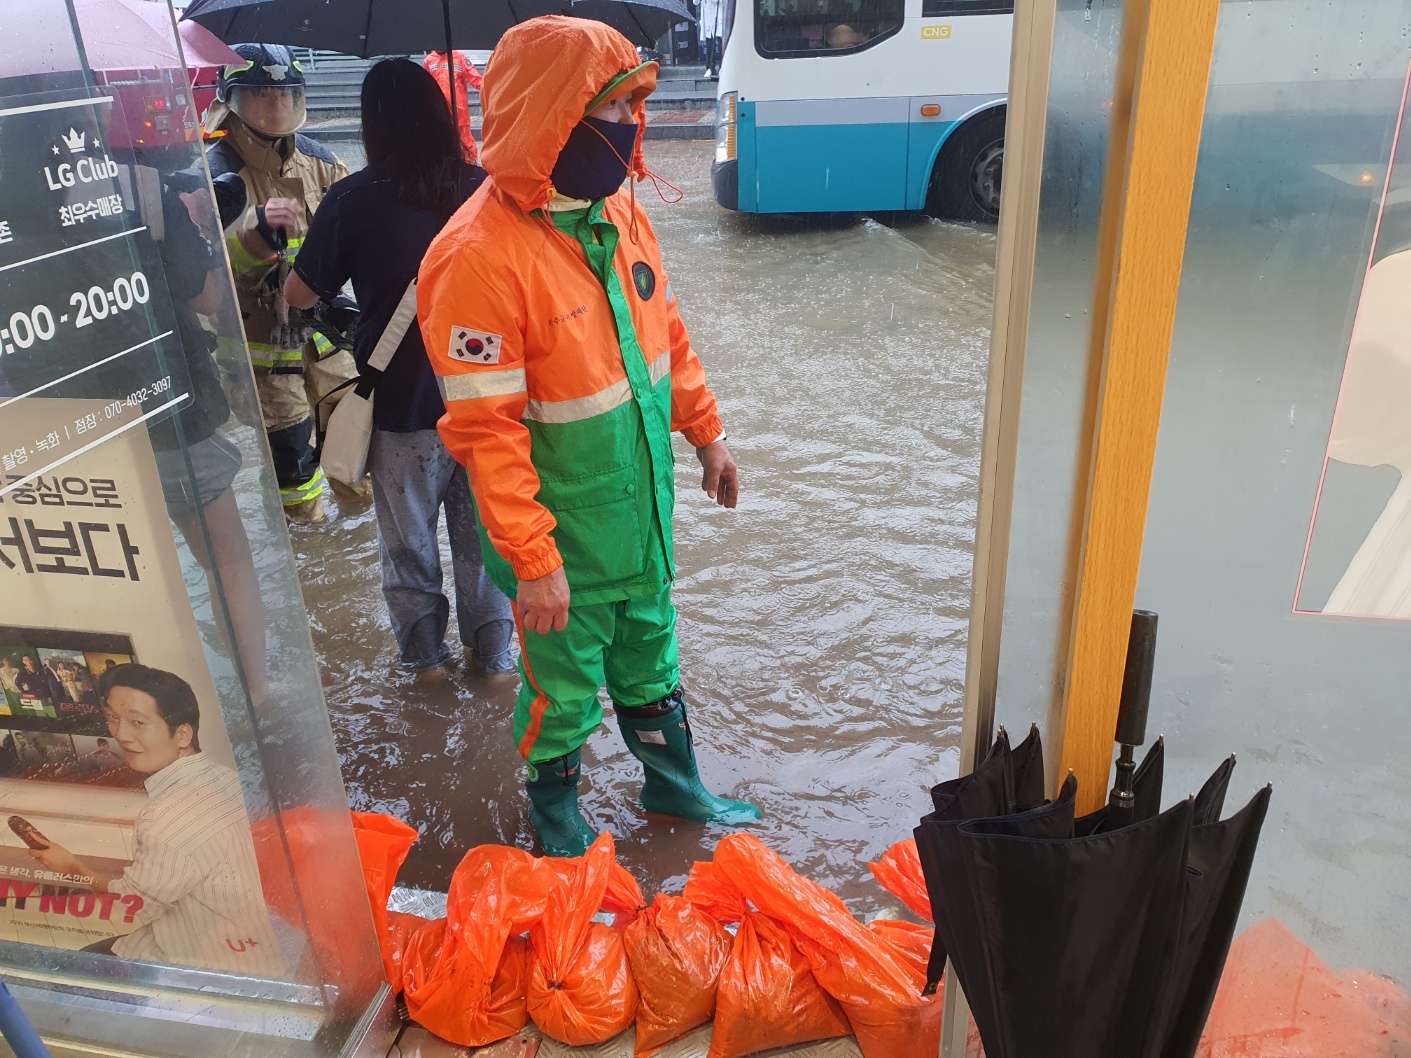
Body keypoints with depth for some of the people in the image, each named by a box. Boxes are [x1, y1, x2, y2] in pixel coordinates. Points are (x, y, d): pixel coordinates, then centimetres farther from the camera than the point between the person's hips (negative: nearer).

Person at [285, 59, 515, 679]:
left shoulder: (355, 200, -14)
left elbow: (299, 295, -5)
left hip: (402, 404, -2)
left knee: (408, 541, 18)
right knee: (484, 534, 18)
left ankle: (424, 654, 32)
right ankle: (494, 653, 31)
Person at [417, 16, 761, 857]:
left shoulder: (618, 211, -2)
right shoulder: (481, 256, -25)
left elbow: (667, 332, 11)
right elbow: (485, 432, -23)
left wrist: (707, 432, 14)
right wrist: (532, 561, -20)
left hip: (644, 508, 7)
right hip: (563, 534, -6)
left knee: (650, 653, 24)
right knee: (565, 682, 15)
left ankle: (675, 783, 47)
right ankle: (555, 805, 42)